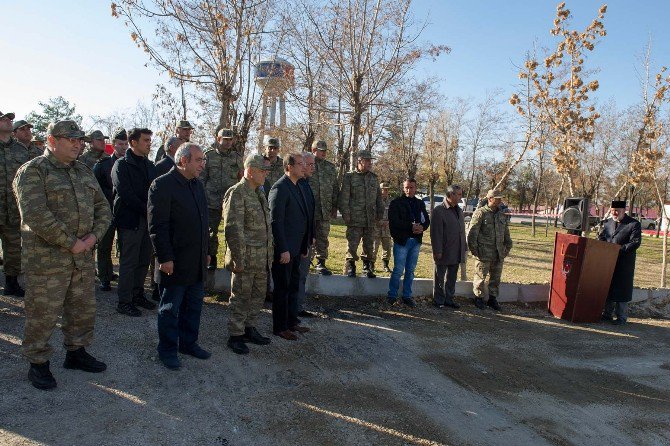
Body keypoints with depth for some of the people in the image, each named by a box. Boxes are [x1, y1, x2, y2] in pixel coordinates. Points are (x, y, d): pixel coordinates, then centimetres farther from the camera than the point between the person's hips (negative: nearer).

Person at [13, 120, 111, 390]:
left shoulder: (84, 172, 14)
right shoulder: (32, 172, -9)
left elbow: (102, 207, 12)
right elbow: (35, 215, -20)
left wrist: (94, 236, -5)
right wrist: (71, 243, -19)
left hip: (83, 256, 7)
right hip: (47, 259, -7)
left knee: (83, 308, 16)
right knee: (42, 314, 3)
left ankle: (76, 352, 34)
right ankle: (38, 364, 21)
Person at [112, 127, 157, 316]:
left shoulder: (150, 166, 15)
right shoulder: (122, 165, -6)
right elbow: (125, 195, -15)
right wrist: (147, 210, -15)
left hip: (147, 219, 7)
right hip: (130, 220, -6)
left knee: (144, 260, 12)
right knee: (128, 262, -1)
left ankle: (138, 294, 25)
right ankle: (124, 302, 8)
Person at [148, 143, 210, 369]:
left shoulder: (197, 185, 12)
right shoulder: (162, 185, -13)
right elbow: (157, 225, -16)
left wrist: (205, 252, 17)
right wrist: (164, 258, -18)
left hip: (197, 262, 8)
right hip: (175, 263, -8)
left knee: (194, 306, 17)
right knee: (170, 309, 7)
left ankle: (189, 342, 33)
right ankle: (167, 350, 21)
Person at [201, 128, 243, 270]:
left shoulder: (237, 157, 9)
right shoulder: (209, 155, 3)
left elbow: (242, 180, 15)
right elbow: (202, 179, 6)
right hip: (212, 201, -1)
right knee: (211, 232, 5)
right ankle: (212, 259, 18)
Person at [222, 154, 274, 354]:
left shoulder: (259, 192, 14)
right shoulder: (236, 193, -14)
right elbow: (233, 230, -19)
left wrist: (269, 254, 17)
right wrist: (239, 259, -20)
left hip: (262, 259, 8)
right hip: (246, 258, -8)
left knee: (258, 295, 17)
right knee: (241, 297, 3)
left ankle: (250, 329, 32)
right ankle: (235, 336, 16)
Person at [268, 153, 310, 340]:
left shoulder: (296, 187, 13)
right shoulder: (280, 188, -15)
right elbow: (276, 221, -19)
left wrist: (303, 246, 13)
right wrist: (283, 250, -20)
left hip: (295, 248, 9)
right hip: (284, 249, -9)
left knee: (293, 286, 17)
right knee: (282, 288, 3)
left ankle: (292, 321, 30)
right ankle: (280, 327, 15)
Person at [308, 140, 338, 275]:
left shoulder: (331, 167, 14)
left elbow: (335, 188, 18)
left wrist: (334, 206, 13)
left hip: (325, 209, 4)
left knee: (323, 238, 6)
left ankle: (321, 263, 15)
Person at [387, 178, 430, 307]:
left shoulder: (420, 203, 14)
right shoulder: (396, 203, -2)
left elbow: (427, 220, 14)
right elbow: (394, 221, -13)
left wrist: (421, 227, -9)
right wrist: (411, 226, -18)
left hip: (416, 240, 5)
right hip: (401, 240, -5)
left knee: (410, 270, 10)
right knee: (398, 270, -4)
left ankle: (407, 296, 18)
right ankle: (392, 296, 8)